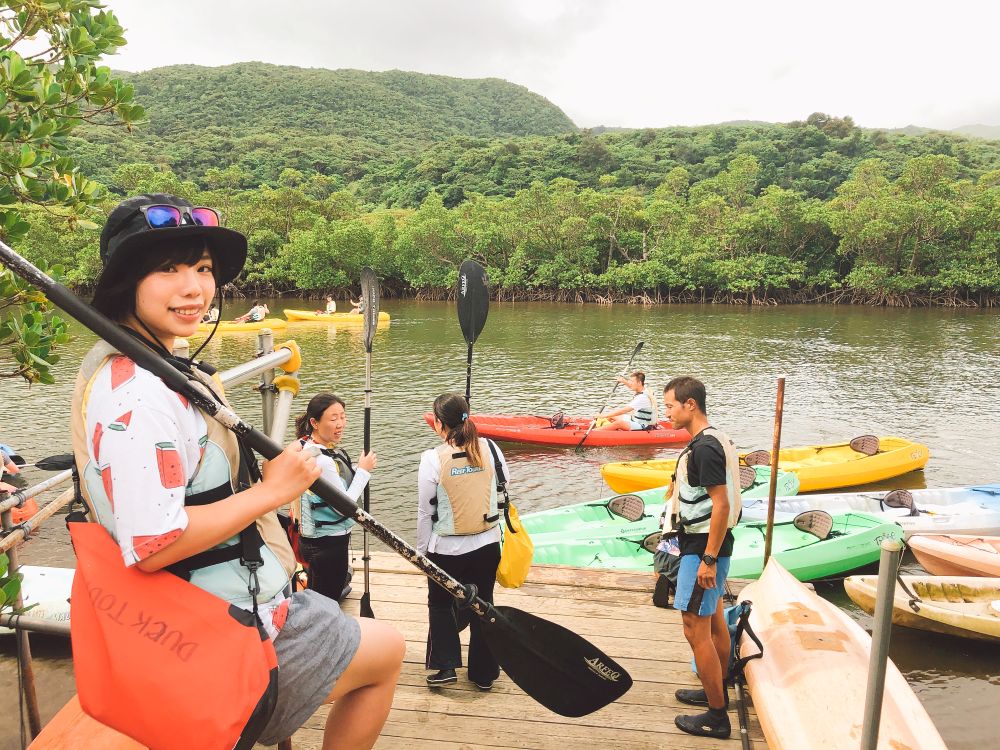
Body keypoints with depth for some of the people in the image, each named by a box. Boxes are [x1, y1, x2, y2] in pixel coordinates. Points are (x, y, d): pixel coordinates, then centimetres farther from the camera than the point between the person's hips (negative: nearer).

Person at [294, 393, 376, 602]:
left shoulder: (305, 446, 2)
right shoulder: (322, 461, -27)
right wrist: (363, 471, -12)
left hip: (314, 540, 9)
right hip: (329, 543, -9)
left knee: (315, 597, 22)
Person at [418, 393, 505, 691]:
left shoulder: (433, 459, -17)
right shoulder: (490, 448, -9)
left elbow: (425, 512, -9)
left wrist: (421, 550, 4)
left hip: (446, 549, -3)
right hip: (487, 543, 3)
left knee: (440, 604, 21)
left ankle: (446, 666, 20)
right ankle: (484, 673, 28)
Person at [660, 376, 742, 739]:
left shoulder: (705, 447, -22)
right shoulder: (712, 440, 9)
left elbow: (721, 505, -25)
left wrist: (707, 559, -23)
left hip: (703, 548, -10)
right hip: (707, 545, 10)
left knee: (696, 630, -2)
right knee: (714, 622, 21)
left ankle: (717, 716, 9)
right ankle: (718, 691, 37)